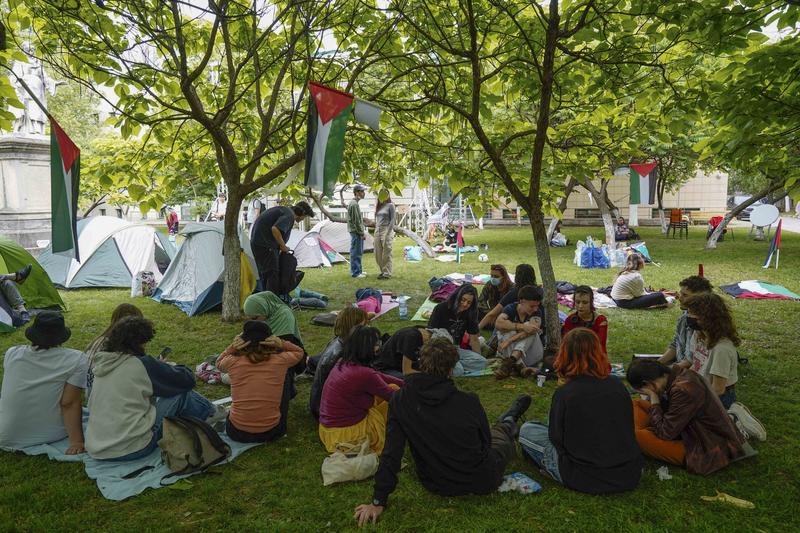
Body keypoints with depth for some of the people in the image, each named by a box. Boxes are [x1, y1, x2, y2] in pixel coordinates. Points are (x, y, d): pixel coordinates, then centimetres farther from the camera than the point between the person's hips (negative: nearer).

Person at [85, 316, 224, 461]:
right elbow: (187, 379, -6)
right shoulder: (141, 364, -15)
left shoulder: (102, 363, 6)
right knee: (181, 392, 1)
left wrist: (161, 368, 16)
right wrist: (174, 368, 16)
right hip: (132, 450, -8)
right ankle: (212, 415, 24)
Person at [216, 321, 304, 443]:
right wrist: (280, 343, -6)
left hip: (236, 433, 1)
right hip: (271, 432, -1)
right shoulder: (280, 361, -11)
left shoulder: (233, 362, -10)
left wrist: (233, 347, -3)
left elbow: (219, 362, 16)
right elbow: (299, 352, 12)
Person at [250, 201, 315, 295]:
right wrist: (283, 246, -16)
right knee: (272, 274, -9)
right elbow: (275, 229, -31)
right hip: (264, 244, -10)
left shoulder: (284, 210, 17)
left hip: (256, 241, 10)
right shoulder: (289, 215, -14)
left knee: (264, 274, 17)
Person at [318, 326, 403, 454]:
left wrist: (405, 383, 13)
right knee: (395, 390, 2)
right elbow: (394, 396, -10)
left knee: (393, 387, 10)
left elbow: (378, 377, 13)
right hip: (345, 435, -8)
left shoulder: (343, 363, 0)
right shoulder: (363, 374, -25)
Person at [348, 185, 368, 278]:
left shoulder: (355, 203, 16)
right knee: (356, 253, -5)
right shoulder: (354, 204, -16)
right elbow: (356, 221, -19)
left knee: (359, 252, 15)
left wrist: (363, 231, 20)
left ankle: (358, 270, 23)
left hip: (358, 232, 10)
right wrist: (362, 233, -15)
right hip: (356, 232, -10)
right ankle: (355, 272, -1)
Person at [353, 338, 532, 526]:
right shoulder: (469, 401, -22)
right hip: (481, 482, -2)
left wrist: (379, 501, -9)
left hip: (436, 486, 2)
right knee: (503, 437, 30)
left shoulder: (399, 400, -19)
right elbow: (485, 443, -5)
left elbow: (391, 453, -18)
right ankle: (508, 423, 63)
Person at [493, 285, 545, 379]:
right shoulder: (511, 308, -8)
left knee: (529, 329, -25)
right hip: (508, 352, 1)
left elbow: (533, 328, -30)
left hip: (530, 354, 0)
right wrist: (522, 327, -42)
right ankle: (519, 366, -41)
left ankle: (510, 361, -43)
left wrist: (509, 340, -40)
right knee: (507, 328, -25)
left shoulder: (537, 312, -8)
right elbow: (498, 323, -30)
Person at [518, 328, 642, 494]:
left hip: (587, 480, -5)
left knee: (526, 430, 6)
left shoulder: (563, 394, -18)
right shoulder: (618, 385, -4)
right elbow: (628, 429, 9)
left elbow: (556, 438, -8)